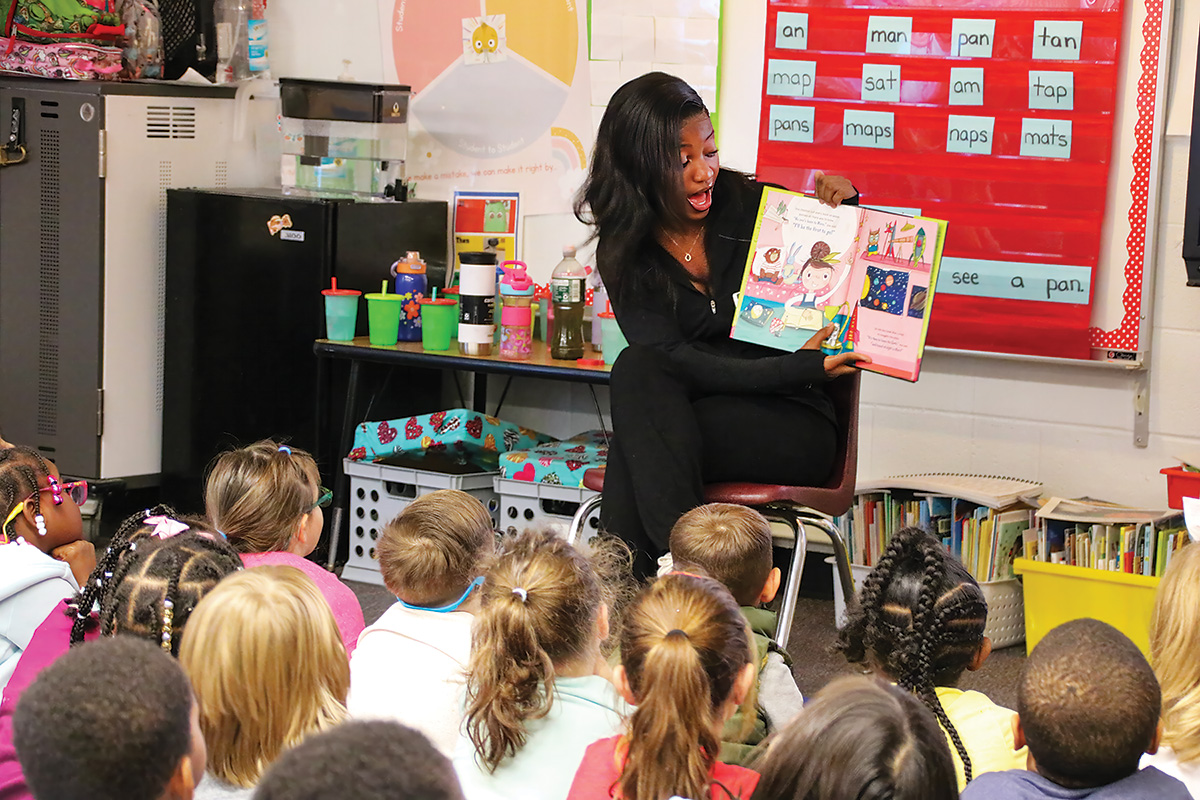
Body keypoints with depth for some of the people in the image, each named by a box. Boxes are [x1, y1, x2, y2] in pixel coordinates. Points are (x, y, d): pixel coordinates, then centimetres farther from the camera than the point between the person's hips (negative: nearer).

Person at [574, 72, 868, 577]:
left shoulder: (755, 208, 0)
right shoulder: (625, 253, 3)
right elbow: (674, 360, -11)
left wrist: (845, 207, -11)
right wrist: (799, 368, -23)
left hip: (790, 426, -2)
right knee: (637, 368, -31)